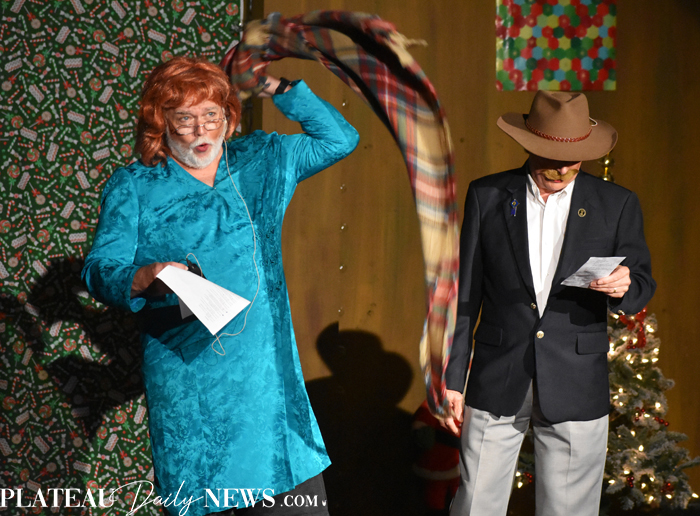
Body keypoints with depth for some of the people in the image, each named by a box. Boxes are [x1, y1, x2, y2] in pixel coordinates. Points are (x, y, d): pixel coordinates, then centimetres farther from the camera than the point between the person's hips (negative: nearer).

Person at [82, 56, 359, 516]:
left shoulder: (263, 160, 14)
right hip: (188, 385, -2)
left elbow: (340, 138, 20)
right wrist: (144, 278, -25)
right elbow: (99, 270, -3)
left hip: (269, 373, 3)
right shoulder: (133, 187, 5)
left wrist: (276, 87, 11)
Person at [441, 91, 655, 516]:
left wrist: (623, 287, -19)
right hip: (496, 384, 0)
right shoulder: (486, 196, 2)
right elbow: (466, 293, 5)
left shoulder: (617, 204, 1)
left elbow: (643, 286, 6)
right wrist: (453, 378, 4)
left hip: (576, 389, 0)